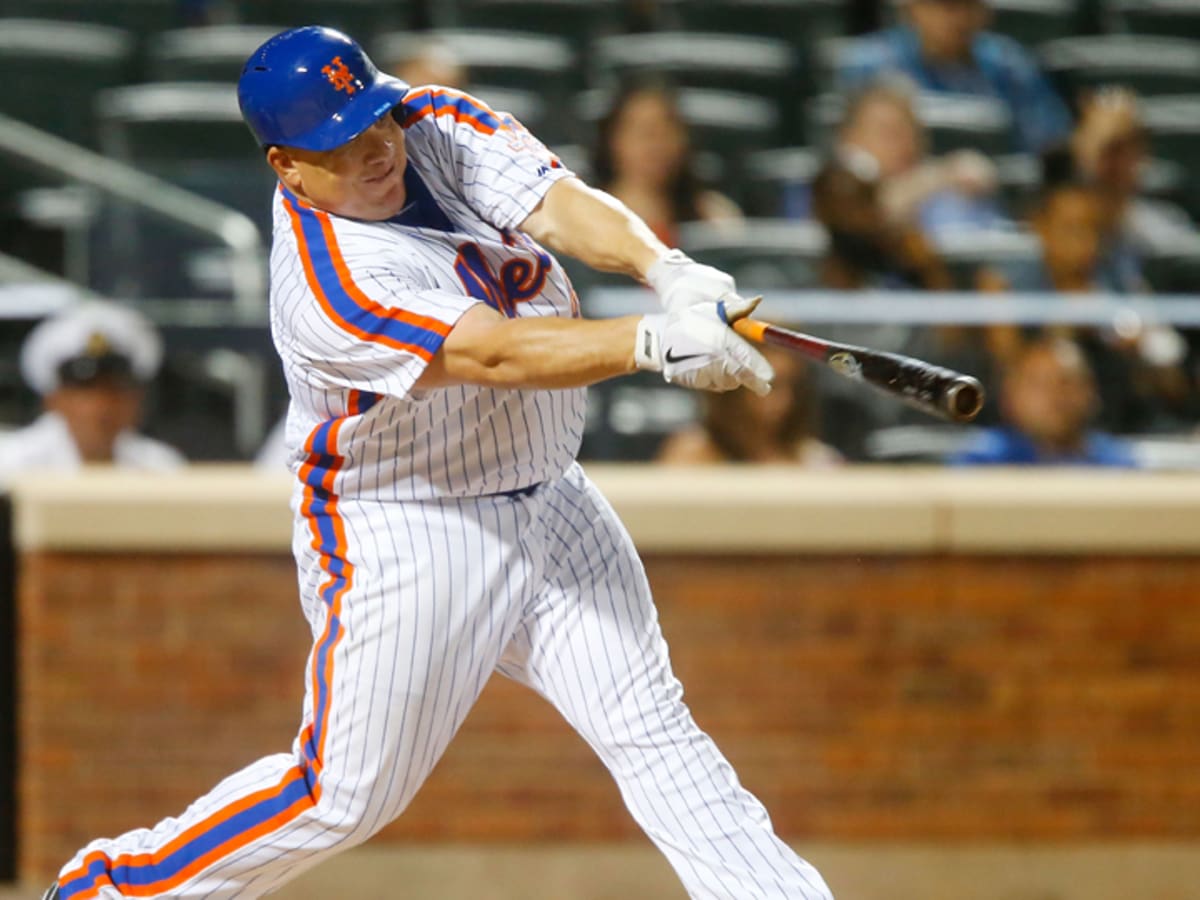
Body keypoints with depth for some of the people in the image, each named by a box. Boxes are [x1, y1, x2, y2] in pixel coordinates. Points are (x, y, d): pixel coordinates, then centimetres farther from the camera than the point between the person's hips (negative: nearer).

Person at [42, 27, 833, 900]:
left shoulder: (437, 127, -6)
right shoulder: (326, 287, -26)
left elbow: (560, 204, -19)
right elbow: (500, 356, -34)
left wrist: (668, 270, -38)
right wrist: (655, 342, -46)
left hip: (552, 501, 6)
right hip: (405, 538, -6)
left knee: (654, 729, -1)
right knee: (349, 794, 0)